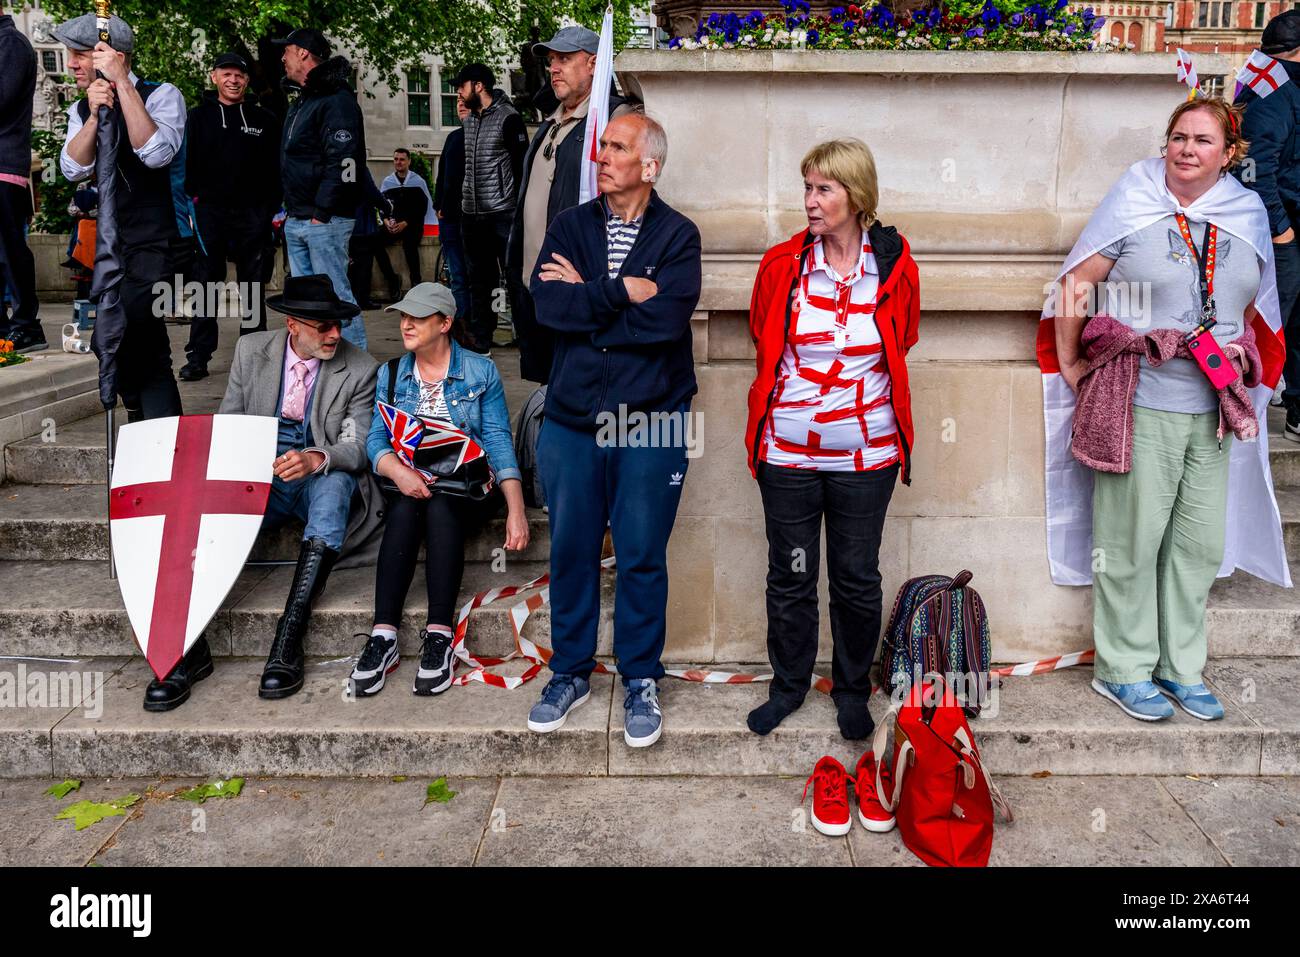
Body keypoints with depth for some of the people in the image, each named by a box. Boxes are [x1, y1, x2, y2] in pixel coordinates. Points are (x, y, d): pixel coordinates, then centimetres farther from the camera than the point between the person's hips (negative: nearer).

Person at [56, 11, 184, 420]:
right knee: (148, 352, 13)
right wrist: (95, 114, -17)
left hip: (152, 247, -6)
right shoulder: (81, 109, 12)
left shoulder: (161, 95, -5)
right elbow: (73, 168, -4)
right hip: (108, 246, 7)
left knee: (110, 339, -23)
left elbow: (157, 153, -22)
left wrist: (123, 84, -23)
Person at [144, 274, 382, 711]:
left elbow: (357, 449, -8)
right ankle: (189, 646, -27)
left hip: (322, 478, -2)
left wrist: (316, 459, -31)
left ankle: (289, 637, -40)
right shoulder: (251, 350, 5)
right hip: (258, 473, 2)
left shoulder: (359, 369, -4)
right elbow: (228, 420, 11)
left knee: (335, 484, -38)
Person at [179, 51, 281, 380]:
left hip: (252, 214, 1)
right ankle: (199, 356, 3)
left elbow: (275, 167, 8)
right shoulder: (199, 117, 9)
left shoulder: (264, 119, 9)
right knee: (206, 282, 0)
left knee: (252, 286, 6)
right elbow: (187, 164, 6)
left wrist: (272, 207, -1)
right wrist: (190, 200, -4)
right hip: (209, 211, 0)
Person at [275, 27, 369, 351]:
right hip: (296, 222, 10)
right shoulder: (301, 100, 21)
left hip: (324, 221, -10)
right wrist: (290, 207, 16)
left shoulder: (336, 100, -11)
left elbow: (342, 162, -19)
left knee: (335, 295, -8)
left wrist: (320, 212, -20)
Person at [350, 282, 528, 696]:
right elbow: (376, 439, 2)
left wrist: (516, 509, -18)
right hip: (410, 481, 2)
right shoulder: (391, 374, 11)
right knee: (404, 510, -32)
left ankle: (439, 638, -37)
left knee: (440, 507, -34)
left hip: (469, 486, -2)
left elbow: (499, 441, -5)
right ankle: (383, 636, -35)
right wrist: (397, 470, -23)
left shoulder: (480, 371, 2)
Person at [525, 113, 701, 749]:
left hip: (650, 421, -2)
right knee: (570, 552, 11)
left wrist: (586, 298, -11)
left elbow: (667, 317, -18)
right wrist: (622, 291, -14)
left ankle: (640, 681, 24)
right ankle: (569, 673, 29)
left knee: (642, 557, 6)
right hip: (570, 419, 3)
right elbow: (546, 304, -9)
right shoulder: (570, 226, 7)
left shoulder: (677, 235, -2)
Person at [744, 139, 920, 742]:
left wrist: (852, 384, 11)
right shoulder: (782, 265, -2)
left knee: (857, 579, 10)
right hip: (788, 451, 1)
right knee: (789, 575, 10)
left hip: (865, 454, 0)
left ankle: (852, 691, 30)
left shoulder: (895, 267, -3)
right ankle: (789, 685, 30)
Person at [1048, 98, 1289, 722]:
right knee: (1131, 541, 2)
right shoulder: (1134, 201, -4)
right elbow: (1075, 283, -5)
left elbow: (1252, 303, 21)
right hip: (1141, 404, -5)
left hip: (1214, 411, 5)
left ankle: (1181, 668, 26)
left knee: (1201, 543, 11)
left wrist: (1238, 374, 14)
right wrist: (1071, 364, -4)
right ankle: (1122, 670, 17)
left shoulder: (1249, 213, 9)